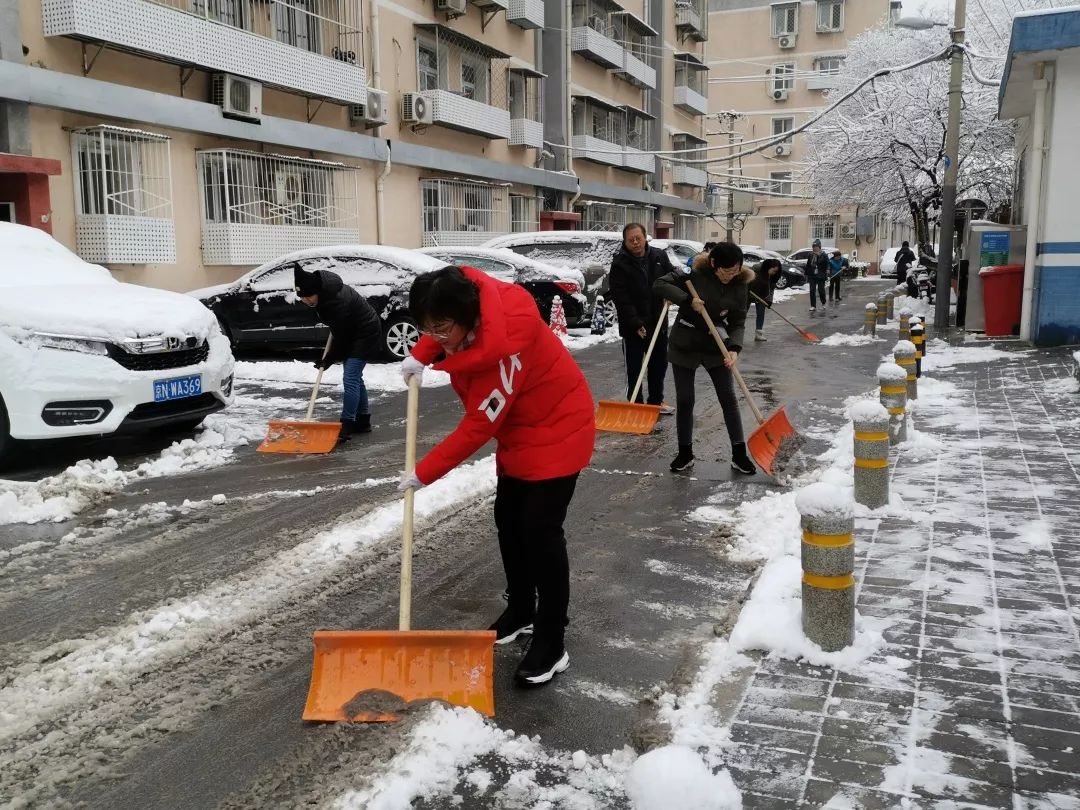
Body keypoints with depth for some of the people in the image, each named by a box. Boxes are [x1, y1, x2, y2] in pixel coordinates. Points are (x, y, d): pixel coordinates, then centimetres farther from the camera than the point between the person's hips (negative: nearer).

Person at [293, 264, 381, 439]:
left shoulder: (337, 302, -34)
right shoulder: (324, 289, -8)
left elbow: (340, 336, -23)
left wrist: (328, 360, -10)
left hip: (364, 334, -10)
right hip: (351, 333, 10)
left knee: (350, 379, -15)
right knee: (355, 378, 13)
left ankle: (346, 426, -15)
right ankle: (363, 421, 21)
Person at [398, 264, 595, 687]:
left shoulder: (502, 345, -36)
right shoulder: (467, 291, -13)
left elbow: (478, 427, -28)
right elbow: (442, 330, 14)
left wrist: (423, 473, -20)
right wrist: (419, 356, -3)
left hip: (557, 430, -9)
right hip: (517, 431, 9)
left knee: (540, 529, -11)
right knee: (508, 519, 13)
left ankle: (551, 643, -1)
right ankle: (520, 610, 31)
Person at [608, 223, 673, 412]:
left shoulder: (659, 256, 3)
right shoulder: (619, 264, -11)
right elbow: (621, 299, -17)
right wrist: (636, 324, -23)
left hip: (658, 322, 5)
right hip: (632, 326, -5)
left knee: (659, 365, 17)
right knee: (634, 369, 1)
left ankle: (656, 401, 32)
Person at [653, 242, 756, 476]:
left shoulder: (739, 286, -9)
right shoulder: (695, 274, -16)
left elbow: (738, 323, -8)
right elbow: (659, 285, -19)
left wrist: (734, 349, -25)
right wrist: (688, 300, -30)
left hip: (716, 347, 2)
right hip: (684, 346, -2)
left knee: (729, 399, 2)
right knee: (684, 401, 5)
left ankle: (739, 455, 11)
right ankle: (685, 453, 19)